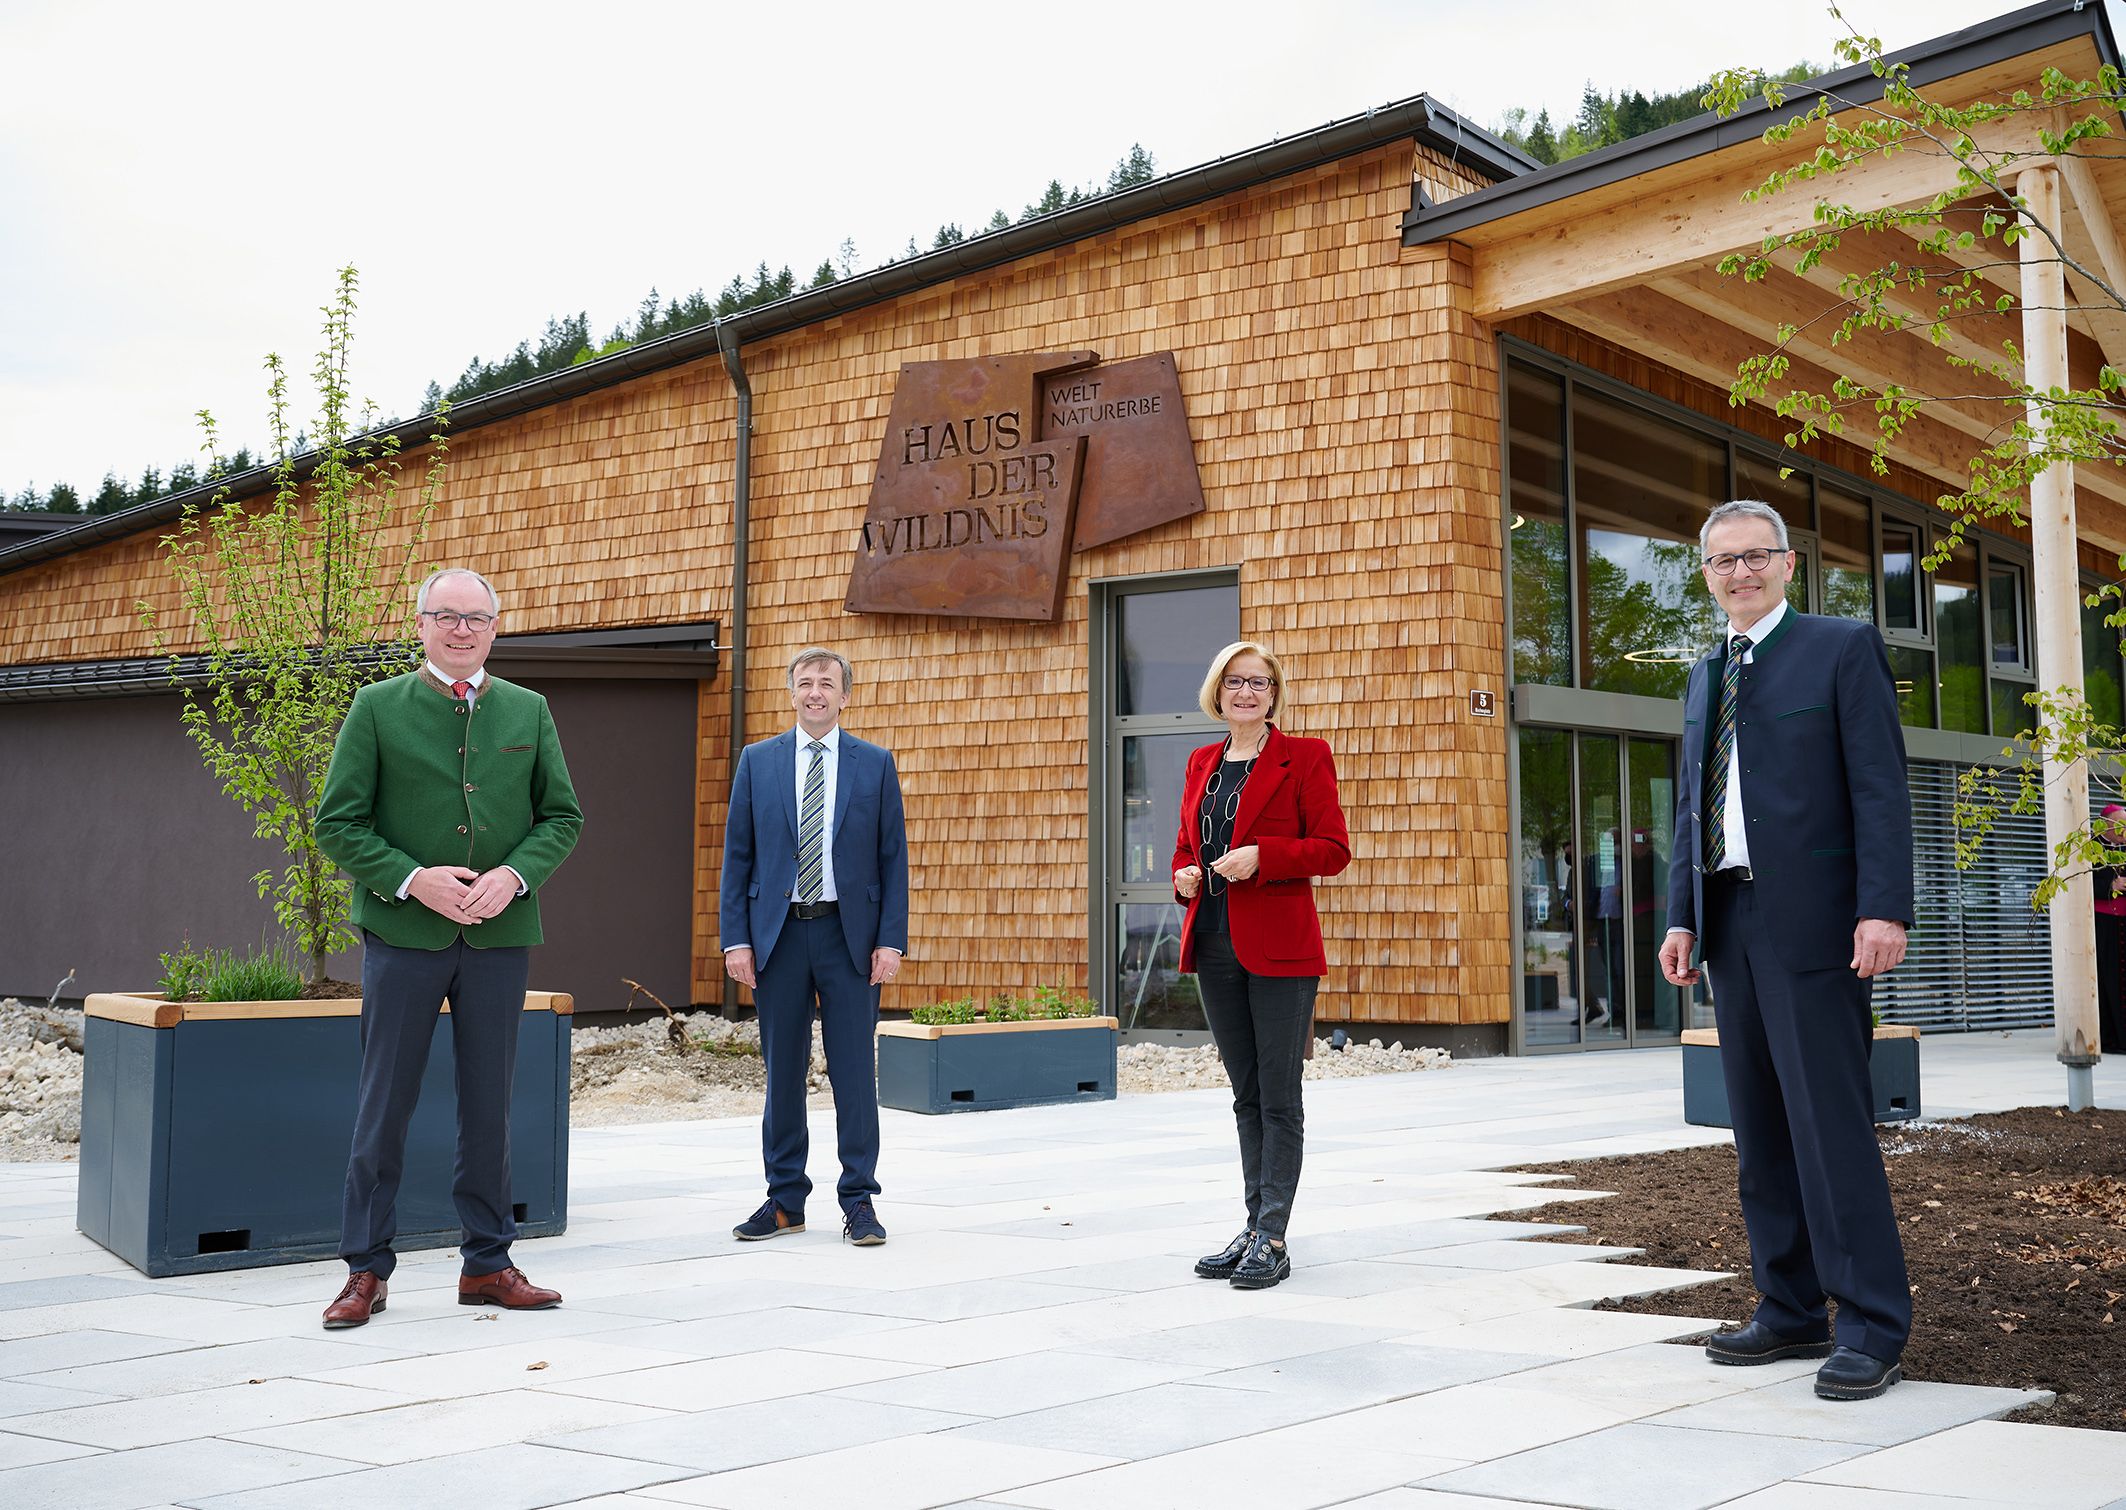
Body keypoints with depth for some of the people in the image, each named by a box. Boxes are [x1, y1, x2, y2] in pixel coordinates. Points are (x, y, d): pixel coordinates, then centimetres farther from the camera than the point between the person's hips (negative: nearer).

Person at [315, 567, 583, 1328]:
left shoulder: (529, 712, 10)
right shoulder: (378, 708, 3)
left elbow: (562, 816, 10)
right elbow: (338, 822, 0)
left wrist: (513, 875, -8)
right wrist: (411, 879, -14)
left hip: (501, 934, 2)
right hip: (403, 932, -2)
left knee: (489, 1103, 8)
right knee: (384, 1103, 2)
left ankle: (488, 1264, 19)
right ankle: (366, 1269, 12)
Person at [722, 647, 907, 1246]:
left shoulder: (876, 765, 5)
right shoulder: (758, 761, 8)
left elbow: (893, 858, 3)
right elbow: (737, 855, 7)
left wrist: (891, 940, -5)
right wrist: (735, 938, -1)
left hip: (850, 935, -1)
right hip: (778, 934, 1)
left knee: (855, 1072, 0)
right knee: (782, 1072, 7)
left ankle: (859, 1202, 8)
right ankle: (785, 1201, 16)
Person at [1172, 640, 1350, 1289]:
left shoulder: (1304, 758, -3)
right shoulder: (1202, 764, 14)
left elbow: (1333, 847, -8)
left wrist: (1262, 856, -20)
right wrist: (1184, 875, 0)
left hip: (1279, 947, -6)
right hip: (1215, 946, 6)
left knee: (1279, 1099, -3)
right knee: (1246, 1096, 12)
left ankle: (1271, 1240, 0)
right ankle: (1254, 1229, 19)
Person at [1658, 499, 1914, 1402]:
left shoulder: (1842, 649, 0)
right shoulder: (1706, 676, 19)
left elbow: (1881, 787, -8)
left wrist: (1885, 909, -17)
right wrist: (1682, 916, 10)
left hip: (1809, 918, -7)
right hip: (1729, 919, 7)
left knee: (1830, 1120, -9)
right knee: (1759, 1126, 9)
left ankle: (1871, 1328, -3)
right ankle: (1791, 1310, 17)